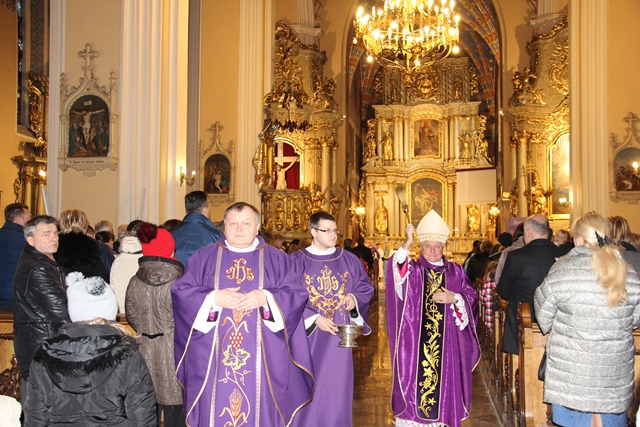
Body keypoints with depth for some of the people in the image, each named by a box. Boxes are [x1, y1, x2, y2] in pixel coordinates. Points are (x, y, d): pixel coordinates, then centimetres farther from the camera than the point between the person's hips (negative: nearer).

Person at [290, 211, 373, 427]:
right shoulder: (296, 261, -4)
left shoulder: (349, 260, 6)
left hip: (339, 335, 3)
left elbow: (365, 287, 12)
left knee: (336, 386, 7)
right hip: (308, 335, -2)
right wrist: (314, 318, -18)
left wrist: (354, 299, -10)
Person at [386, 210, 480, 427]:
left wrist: (454, 298, -11)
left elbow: (471, 297, 8)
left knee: (444, 378, 5)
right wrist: (407, 245, -31)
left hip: (447, 340, 2)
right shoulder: (413, 270, 3)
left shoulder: (455, 271, 9)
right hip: (416, 340, -1)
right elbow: (397, 273, -19)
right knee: (415, 375, 0)